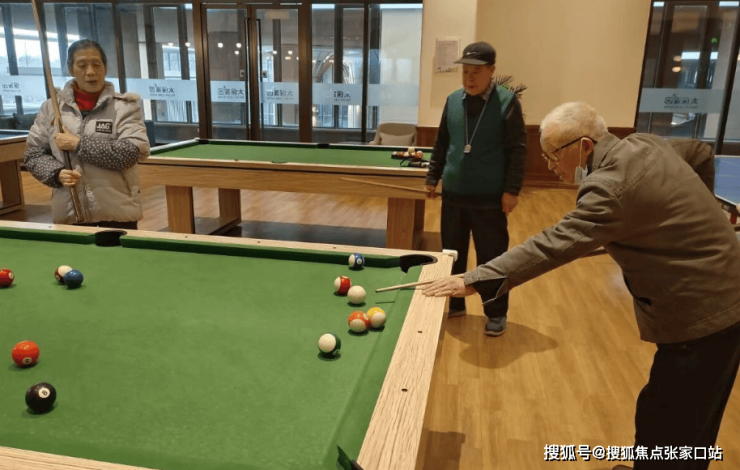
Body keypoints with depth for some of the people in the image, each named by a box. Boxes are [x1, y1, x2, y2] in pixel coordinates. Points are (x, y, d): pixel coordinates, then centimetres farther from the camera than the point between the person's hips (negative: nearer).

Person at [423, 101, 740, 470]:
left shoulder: (611, 188, -28)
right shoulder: (643, 144, 2)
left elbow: (552, 245, -37)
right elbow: (702, 152, 20)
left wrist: (474, 281, -37)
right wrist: (688, 212, 24)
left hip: (702, 313, -10)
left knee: (671, 432, 3)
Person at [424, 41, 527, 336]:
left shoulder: (507, 102, -7)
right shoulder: (453, 100, 6)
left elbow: (517, 149, -7)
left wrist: (511, 189, -12)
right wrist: (433, 177, 11)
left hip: (489, 197, -4)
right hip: (453, 193, 5)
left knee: (492, 257, 4)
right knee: (452, 254, 13)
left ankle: (496, 313, 20)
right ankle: (454, 304, 29)